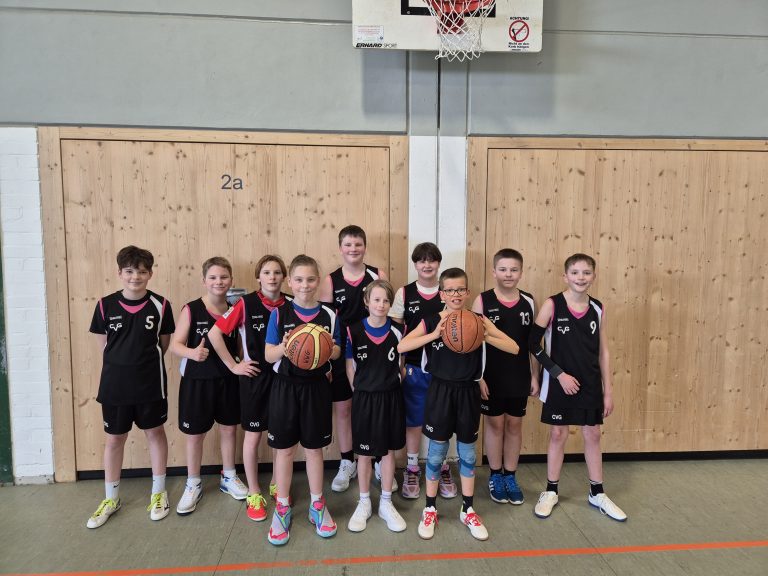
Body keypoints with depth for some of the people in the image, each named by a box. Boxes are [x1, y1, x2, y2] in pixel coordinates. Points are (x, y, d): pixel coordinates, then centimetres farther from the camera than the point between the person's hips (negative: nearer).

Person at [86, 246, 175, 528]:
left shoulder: (160, 305, -8)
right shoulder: (105, 305, -6)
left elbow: (164, 344, 3)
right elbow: (103, 346, 4)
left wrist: (145, 361, 3)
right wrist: (123, 363, 4)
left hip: (150, 383, -1)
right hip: (114, 384, 1)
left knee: (155, 433, 12)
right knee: (113, 439, 13)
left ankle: (158, 492, 28)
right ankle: (111, 499, 31)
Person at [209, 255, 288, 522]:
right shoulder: (246, 304, -12)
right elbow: (215, 333, -10)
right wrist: (233, 365, -8)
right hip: (255, 377, -3)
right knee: (253, 437, 9)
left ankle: (277, 484, 35)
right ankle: (254, 494, 26)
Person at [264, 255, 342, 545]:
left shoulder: (328, 315, -2)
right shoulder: (279, 313, -5)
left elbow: (336, 352, 6)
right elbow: (268, 355, -5)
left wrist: (329, 350, -17)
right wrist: (284, 347, -25)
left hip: (316, 387, 1)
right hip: (286, 386, 0)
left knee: (314, 447, 13)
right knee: (284, 448, 9)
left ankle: (317, 505, 30)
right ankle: (282, 508, 27)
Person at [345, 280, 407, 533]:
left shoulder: (397, 331, -4)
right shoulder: (353, 330, -8)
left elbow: (400, 365, 6)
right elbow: (350, 365, 0)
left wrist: (389, 384, 2)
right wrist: (360, 390, 1)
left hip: (391, 398, 1)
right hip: (364, 398, -1)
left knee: (389, 451, 12)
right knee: (364, 453, 10)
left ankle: (386, 504, 27)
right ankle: (364, 504, 28)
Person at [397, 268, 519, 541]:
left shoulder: (478, 320, -4)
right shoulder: (431, 321, -6)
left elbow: (514, 348, -9)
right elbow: (401, 347, -18)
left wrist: (485, 336, -25)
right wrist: (435, 334, -26)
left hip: (468, 393, 1)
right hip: (440, 392, -1)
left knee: (468, 453, 14)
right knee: (436, 453, 9)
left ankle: (468, 510, 31)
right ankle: (430, 510, 27)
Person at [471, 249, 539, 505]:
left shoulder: (528, 302, 0)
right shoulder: (483, 300, -8)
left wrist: (535, 376, 4)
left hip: (519, 377, 3)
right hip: (491, 376, -2)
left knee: (514, 425, 13)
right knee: (494, 424, 10)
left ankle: (510, 477, 28)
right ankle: (495, 476, 26)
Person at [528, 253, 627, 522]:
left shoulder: (598, 308, 0)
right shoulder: (552, 305, -11)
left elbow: (603, 352, 5)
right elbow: (533, 344, -11)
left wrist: (608, 390, 4)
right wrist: (559, 373, -14)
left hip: (590, 383, 3)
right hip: (559, 382, -3)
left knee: (592, 435, 12)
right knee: (558, 434, 8)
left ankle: (597, 493, 30)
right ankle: (551, 492, 25)